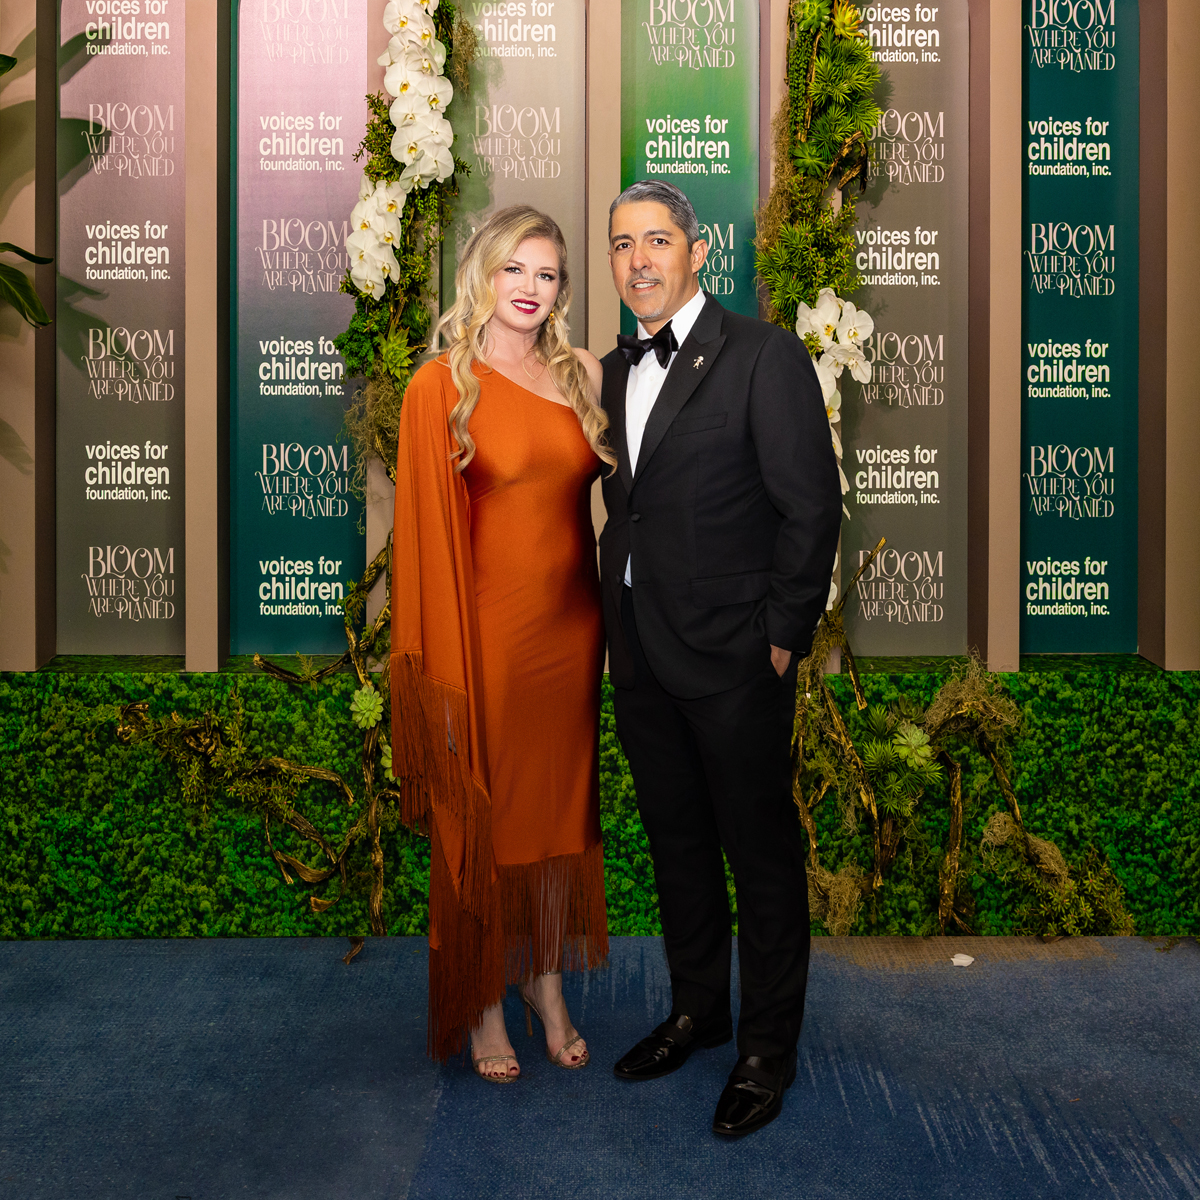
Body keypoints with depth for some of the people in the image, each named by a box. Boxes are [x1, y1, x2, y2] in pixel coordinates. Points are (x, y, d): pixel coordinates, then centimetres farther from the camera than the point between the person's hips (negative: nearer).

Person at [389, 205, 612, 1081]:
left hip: (570, 630, 5)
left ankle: (548, 983, 33)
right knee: (485, 818, 8)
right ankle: (484, 1008, 26)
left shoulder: (581, 377, 7)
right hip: (488, 632, -4)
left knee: (562, 809, 14)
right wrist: (442, 673, -11)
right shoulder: (440, 386, -7)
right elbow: (429, 534, -9)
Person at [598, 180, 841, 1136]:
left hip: (735, 660, -6)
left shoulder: (767, 357, -9)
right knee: (677, 839, 18)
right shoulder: (614, 370, 11)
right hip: (640, 657, 7)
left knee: (762, 851, 6)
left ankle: (768, 1046, 23)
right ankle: (697, 1008, 37)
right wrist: (618, 617, 8)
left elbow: (812, 507, -11)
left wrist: (783, 635, -12)